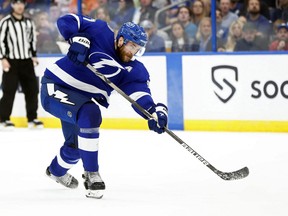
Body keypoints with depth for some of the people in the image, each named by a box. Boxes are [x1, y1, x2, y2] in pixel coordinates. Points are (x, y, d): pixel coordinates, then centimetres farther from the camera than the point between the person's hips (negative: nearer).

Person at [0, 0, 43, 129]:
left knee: (32, 89, 5)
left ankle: (32, 118, 13)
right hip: (11, 62, -5)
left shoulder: (29, 22, 11)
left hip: (27, 62, 5)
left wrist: (33, 55, 10)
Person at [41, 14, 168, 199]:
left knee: (77, 146, 19)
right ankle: (91, 174, -22)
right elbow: (66, 21, -15)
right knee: (89, 115, -33)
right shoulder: (100, 32, -16)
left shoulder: (134, 70, -6)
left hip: (83, 99, 7)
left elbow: (141, 95, -20)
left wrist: (156, 111, -40)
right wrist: (78, 39, -32)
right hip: (55, 87, -7)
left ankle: (57, 170, 56)